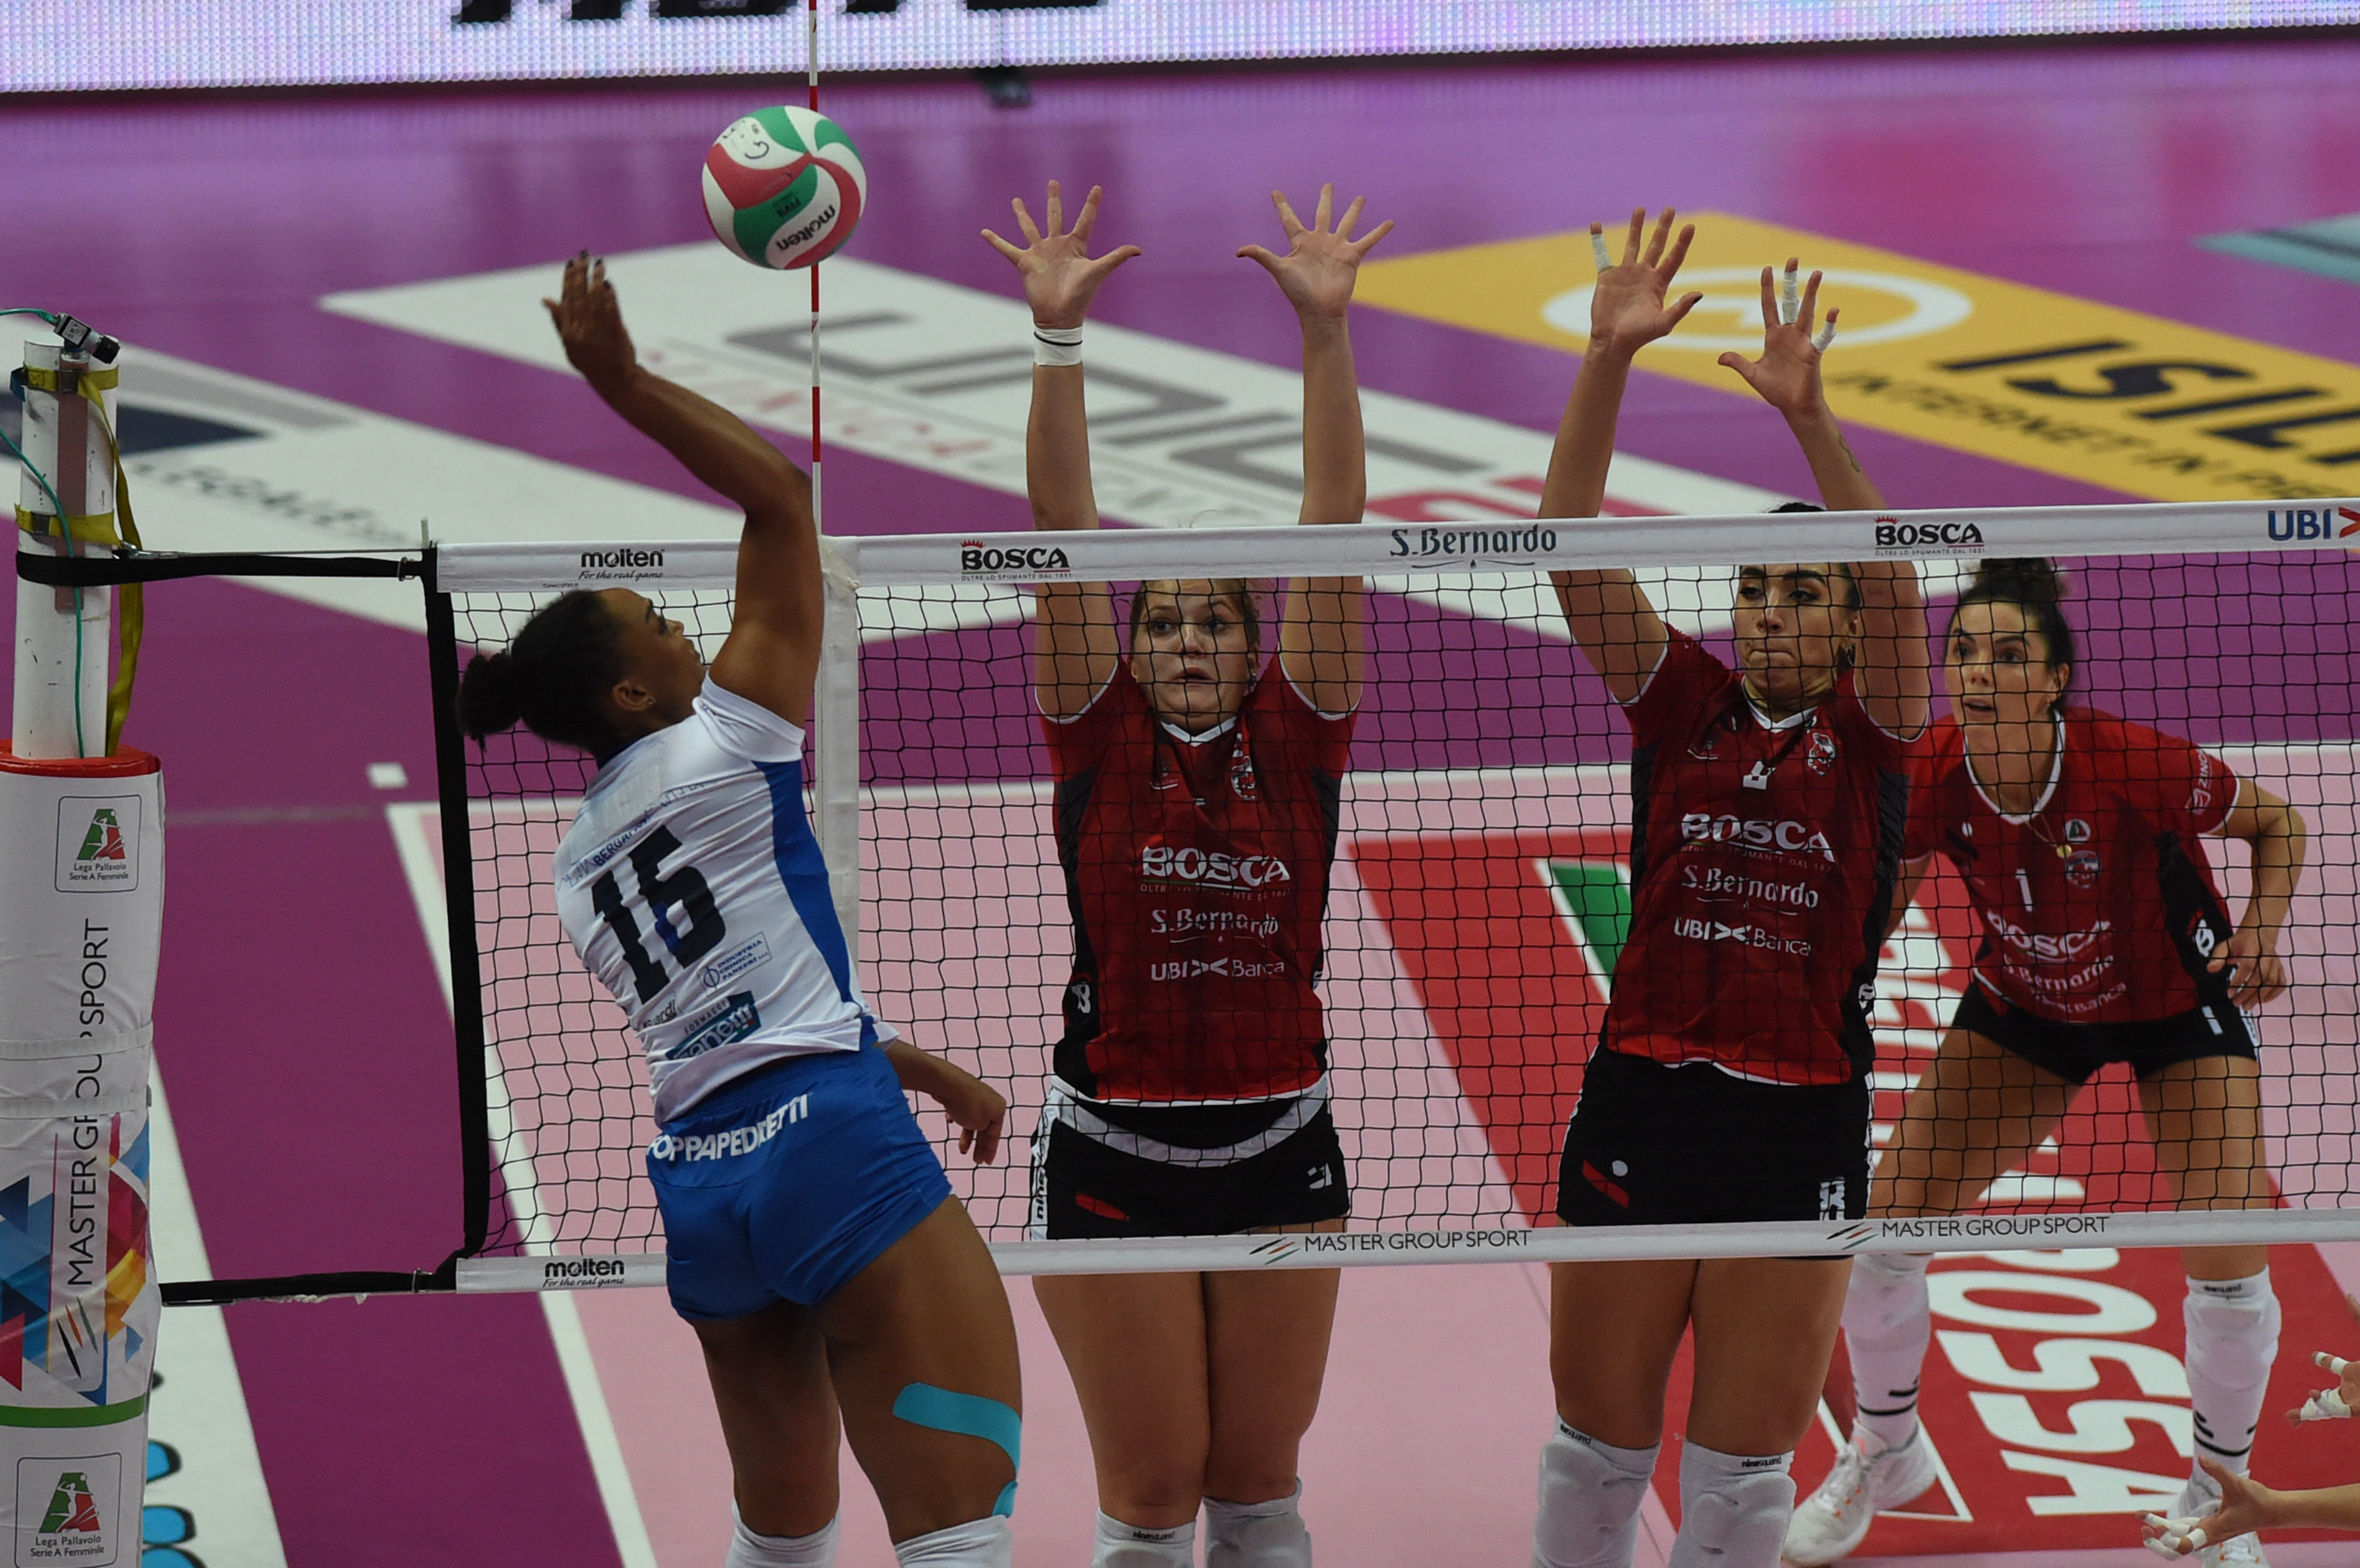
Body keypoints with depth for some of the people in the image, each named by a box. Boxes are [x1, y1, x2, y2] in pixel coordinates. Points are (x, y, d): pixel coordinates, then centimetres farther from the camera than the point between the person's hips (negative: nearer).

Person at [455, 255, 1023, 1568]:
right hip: (829, 1147, -8)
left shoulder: (579, 866, 17)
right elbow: (782, 491, -1)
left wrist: (926, 1073, 31)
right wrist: (625, 385, 0)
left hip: (697, 1186, 8)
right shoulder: (717, 750, -3)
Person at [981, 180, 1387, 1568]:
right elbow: (1063, 530, -8)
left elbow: (1334, 531, -6)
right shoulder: (1099, 742, -1)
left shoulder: (1298, 739, 1)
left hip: (1280, 1151, 1)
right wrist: (1058, 334, -15)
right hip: (1112, 1157, -1)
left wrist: (1327, 330, -13)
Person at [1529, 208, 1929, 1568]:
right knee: (1597, 1453, 10)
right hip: (1640, 1099, 2)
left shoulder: (1871, 734, 0)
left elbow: (1894, 587, -19)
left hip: (1799, 1126, -2)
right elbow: (1572, 547, -5)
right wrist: (1608, 358, -18)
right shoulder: (1681, 707, 5)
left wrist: (1811, 418, -31)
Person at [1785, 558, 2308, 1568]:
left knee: (2230, 1259, -13)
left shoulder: (2135, 767, -33)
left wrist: (2261, 933, -29)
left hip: (2175, 1002, -3)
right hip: (2022, 1008, 3)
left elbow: (2278, 824, -15)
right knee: (1888, 1221, -5)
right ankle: (1883, 1454, 22)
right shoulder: (1931, 776, -25)